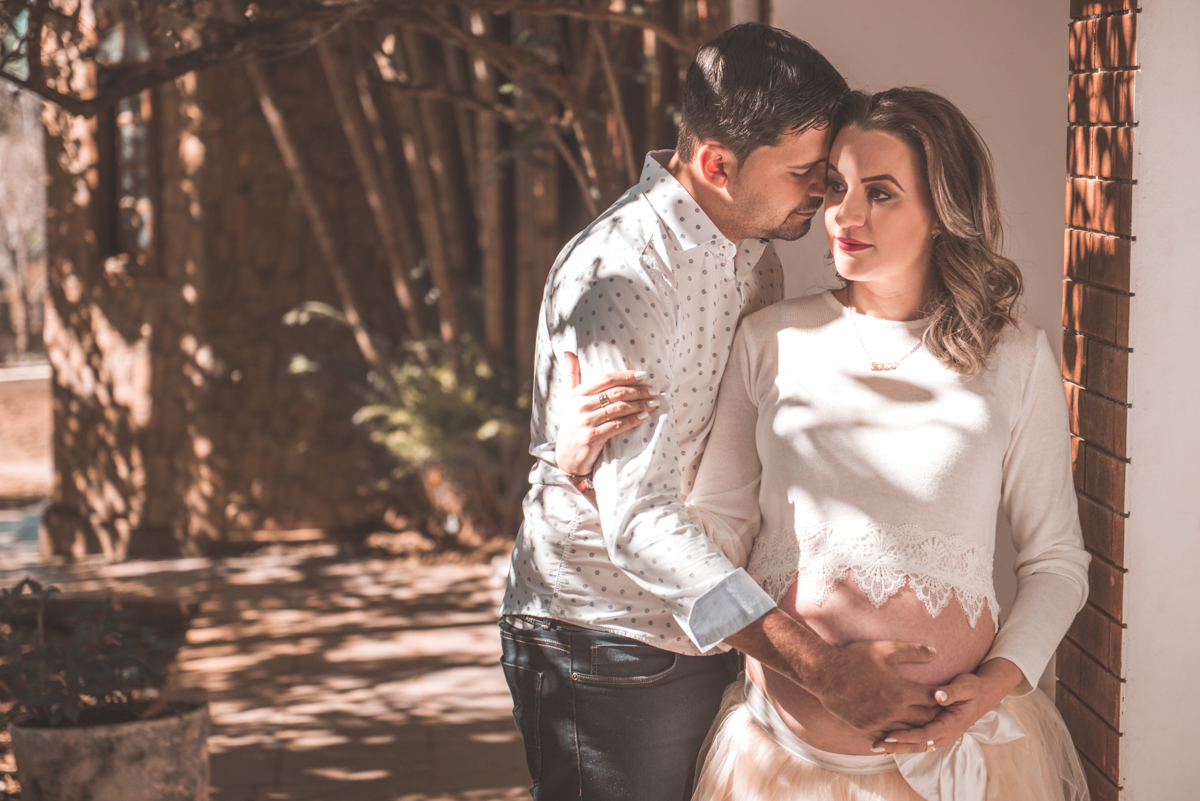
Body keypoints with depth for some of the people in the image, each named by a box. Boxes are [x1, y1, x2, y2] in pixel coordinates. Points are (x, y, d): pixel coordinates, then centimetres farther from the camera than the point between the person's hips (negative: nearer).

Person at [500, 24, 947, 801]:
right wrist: (824, 669, -35)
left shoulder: (756, 255, 7)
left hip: (712, 633, 8)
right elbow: (638, 519, -30)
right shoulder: (618, 276, -23)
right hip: (610, 655, -8)